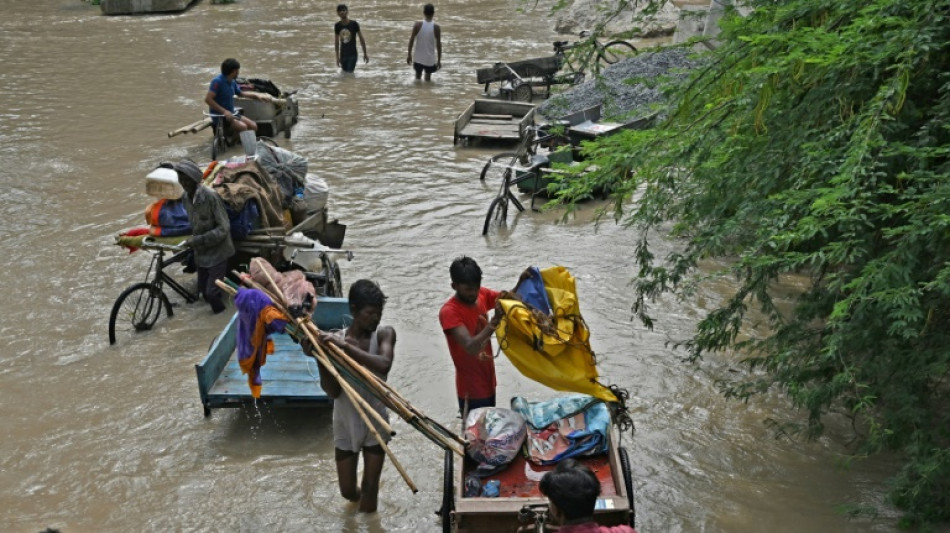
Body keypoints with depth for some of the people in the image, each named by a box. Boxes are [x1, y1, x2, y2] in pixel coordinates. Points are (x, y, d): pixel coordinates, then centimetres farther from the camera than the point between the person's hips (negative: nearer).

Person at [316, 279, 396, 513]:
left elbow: (384, 365, -35)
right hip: (346, 425, 2)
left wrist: (346, 347, -39)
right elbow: (333, 391, -16)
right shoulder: (334, 340, -12)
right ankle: (360, 497, 54)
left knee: (370, 487, 6)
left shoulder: (384, 334, -13)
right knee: (348, 491, 18)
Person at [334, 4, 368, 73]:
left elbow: (361, 38, -1)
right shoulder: (337, 26, 1)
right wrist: (337, 57, 11)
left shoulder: (354, 24, -9)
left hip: (352, 54, -4)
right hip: (343, 55, 4)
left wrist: (365, 53, 1)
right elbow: (336, 42, 10)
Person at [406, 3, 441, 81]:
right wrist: (439, 60, 1)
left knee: (417, 78, 17)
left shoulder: (418, 25, -9)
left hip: (418, 59, 1)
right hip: (430, 60, -1)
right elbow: (438, 45, -7)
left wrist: (409, 55, 4)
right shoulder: (436, 27, -10)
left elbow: (411, 40, -6)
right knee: (428, 79, 10)